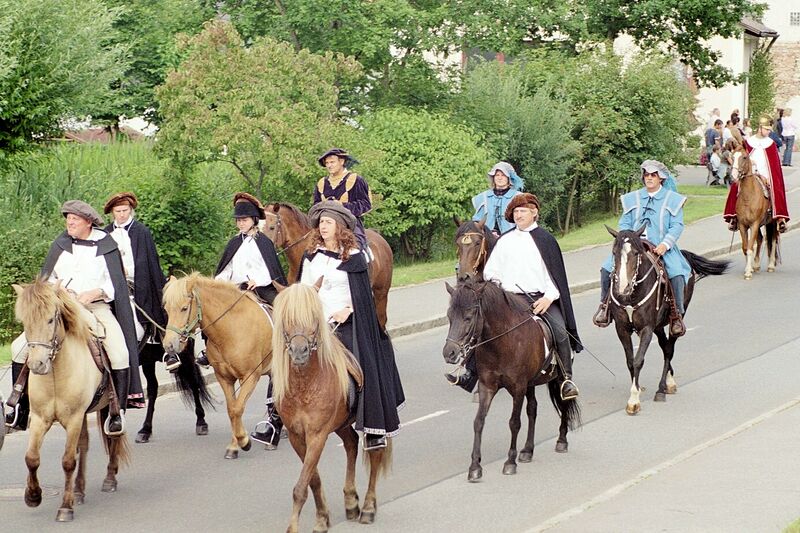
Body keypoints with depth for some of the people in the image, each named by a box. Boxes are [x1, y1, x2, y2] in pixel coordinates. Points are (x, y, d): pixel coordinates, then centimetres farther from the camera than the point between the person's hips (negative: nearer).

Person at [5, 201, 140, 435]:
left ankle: (118, 411, -13)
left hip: (97, 306, -3)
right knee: (20, 347, -10)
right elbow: (46, 279, 13)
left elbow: (114, 286, -1)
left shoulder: (106, 247, 0)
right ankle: (21, 409, 0)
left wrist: (94, 293, -19)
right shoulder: (61, 244, 9)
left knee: (120, 353, -27)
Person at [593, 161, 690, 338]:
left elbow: (677, 226, -2)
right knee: (607, 268, -16)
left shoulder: (673, 200, 5)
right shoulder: (632, 199, 13)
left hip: (662, 248, -3)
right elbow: (624, 223, 11)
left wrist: (665, 244, -19)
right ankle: (605, 305, 3)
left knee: (677, 273, -30)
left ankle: (677, 315, -17)